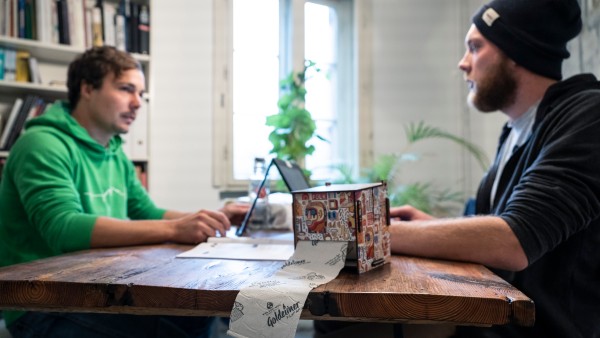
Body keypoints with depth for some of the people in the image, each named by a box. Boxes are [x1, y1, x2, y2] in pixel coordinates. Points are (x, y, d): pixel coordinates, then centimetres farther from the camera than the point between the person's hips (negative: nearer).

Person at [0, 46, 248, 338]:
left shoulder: (115, 155, 13)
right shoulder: (43, 144, -14)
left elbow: (147, 215, 15)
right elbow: (64, 228, -28)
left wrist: (214, 217, 0)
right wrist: (173, 229, -33)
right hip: (43, 308, -7)